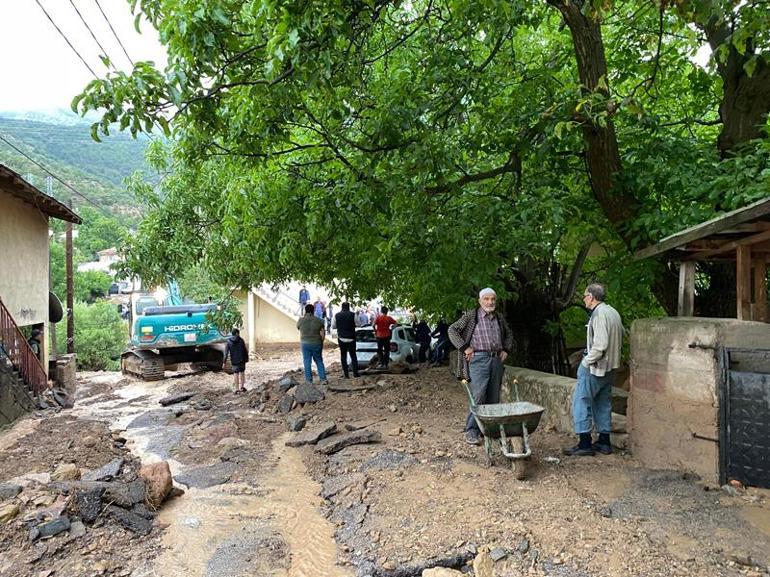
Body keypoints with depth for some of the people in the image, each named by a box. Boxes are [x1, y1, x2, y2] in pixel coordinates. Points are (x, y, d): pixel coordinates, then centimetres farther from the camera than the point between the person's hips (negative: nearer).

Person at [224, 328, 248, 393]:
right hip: (241, 360, -1)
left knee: (236, 374, 9)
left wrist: (224, 362, -4)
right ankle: (242, 387, 15)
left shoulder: (229, 341, -4)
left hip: (234, 361, 1)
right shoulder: (241, 340, -7)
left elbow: (226, 352, -6)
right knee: (242, 372, 16)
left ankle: (237, 389, 10)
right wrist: (246, 359, 6)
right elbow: (245, 350, -5)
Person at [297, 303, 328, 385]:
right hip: (317, 344, 1)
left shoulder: (301, 320, -6)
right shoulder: (319, 320, -3)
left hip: (305, 344, -1)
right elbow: (323, 334, -4)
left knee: (307, 362, 6)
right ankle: (323, 379, 7)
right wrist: (321, 342, 8)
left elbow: (298, 327, 15)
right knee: (319, 361, 12)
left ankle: (309, 381, 8)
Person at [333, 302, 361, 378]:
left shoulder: (336, 315, -3)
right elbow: (357, 324, 0)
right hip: (351, 338, -1)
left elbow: (333, 326, 3)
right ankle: (355, 372, 6)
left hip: (341, 338, 1)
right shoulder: (353, 315, -8)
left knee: (343, 356, 6)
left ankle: (346, 374, 4)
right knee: (353, 355, 10)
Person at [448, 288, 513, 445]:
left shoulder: (499, 317, 15)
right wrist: (464, 347, -10)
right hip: (478, 359, -5)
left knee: (493, 398, 8)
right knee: (478, 396, -12)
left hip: (496, 360, 6)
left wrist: (506, 349, 15)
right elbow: (452, 329, -3)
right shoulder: (471, 315, -1)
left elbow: (508, 334, 31)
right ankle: (472, 432, -5)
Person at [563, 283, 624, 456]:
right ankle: (604, 442, 21)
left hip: (595, 367, -10)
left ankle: (585, 443, -2)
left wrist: (586, 361, -14)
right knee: (603, 403, 15)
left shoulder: (599, 314, -19)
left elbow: (600, 345, -25)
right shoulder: (613, 312, 11)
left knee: (581, 401, -3)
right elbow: (620, 340, 18)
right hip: (610, 367, 10)